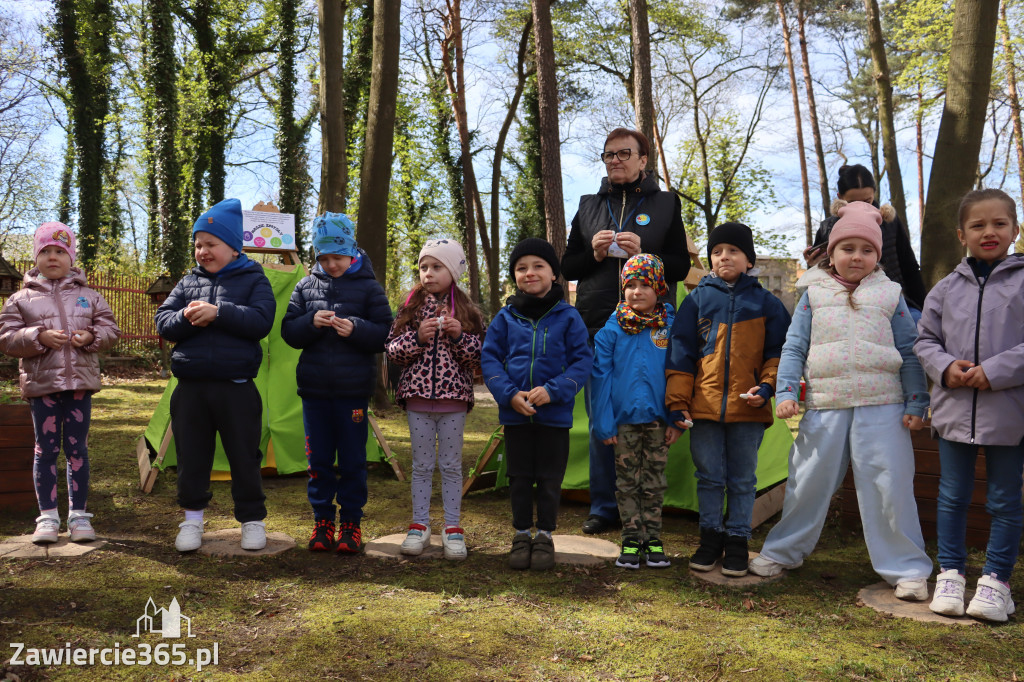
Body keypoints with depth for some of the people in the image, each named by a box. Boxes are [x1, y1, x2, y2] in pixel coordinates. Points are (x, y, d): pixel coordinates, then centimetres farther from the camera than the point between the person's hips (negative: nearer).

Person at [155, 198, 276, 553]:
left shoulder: (253, 279, 2)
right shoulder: (188, 282, 14)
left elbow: (261, 321, -13)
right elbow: (163, 321, 7)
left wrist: (218, 312, -20)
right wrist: (187, 318, -13)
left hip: (236, 387, -3)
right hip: (190, 387, 4)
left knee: (244, 457, 5)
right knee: (191, 456, 11)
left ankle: (252, 520, 20)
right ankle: (192, 518, 26)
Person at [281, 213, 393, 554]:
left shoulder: (368, 287, 0)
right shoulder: (306, 286, 8)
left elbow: (385, 334, -2)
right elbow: (288, 331, 5)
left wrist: (355, 329, -20)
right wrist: (311, 322, -14)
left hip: (354, 389, -2)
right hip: (314, 388, 3)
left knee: (352, 461, 4)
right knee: (318, 460, 9)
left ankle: (351, 523, 17)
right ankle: (322, 521, 21)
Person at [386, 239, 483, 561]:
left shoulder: (466, 312, 3)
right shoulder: (411, 308, 5)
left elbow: (481, 357, 1)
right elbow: (392, 350, 1)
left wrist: (459, 336, -15)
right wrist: (417, 337, -15)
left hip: (453, 400, -1)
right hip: (418, 397, 1)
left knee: (451, 465, 6)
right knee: (421, 465, 9)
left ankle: (452, 528, 15)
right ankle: (419, 525, 19)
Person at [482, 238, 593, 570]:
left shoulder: (568, 317, -3)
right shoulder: (505, 318, 2)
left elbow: (582, 360, -4)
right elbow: (489, 358, 1)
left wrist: (553, 390, -17)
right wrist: (509, 394, -14)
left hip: (555, 413, -1)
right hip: (515, 413, 2)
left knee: (549, 478, 9)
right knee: (519, 477, 12)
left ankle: (545, 536, 25)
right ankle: (522, 535, 26)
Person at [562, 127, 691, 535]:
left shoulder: (665, 204, 8)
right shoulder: (589, 206, 14)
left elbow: (681, 267, 4)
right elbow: (567, 268, 14)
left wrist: (644, 254, -12)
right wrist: (593, 253, -6)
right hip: (597, 328, 2)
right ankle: (603, 507, 15)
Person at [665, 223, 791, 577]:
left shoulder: (765, 302, 6)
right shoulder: (698, 299, 7)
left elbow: (778, 352, 8)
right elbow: (681, 352, 5)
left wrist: (766, 386, -9)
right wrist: (678, 402, 0)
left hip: (748, 407, 0)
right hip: (704, 405, 1)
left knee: (742, 480, 8)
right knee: (709, 478, 9)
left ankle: (737, 541, 21)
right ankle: (710, 538, 22)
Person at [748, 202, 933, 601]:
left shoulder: (889, 295, 8)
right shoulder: (814, 294, 8)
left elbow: (909, 353, 9)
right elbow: (794, 347, 8)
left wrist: (916, 403, 1)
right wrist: (786, 391, -4)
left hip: (881, 406, -1)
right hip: (825, 406, 1)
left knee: (889, 487, -2)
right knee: (807, 484, 9)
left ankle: (907, 569, 11)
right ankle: (783, 551, 25)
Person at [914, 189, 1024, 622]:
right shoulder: (946, 288, 7)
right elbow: (926, 340, 10)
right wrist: (945, 367, -8)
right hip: (955, 408, 3)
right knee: (952, 496, 12)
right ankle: (950, 574, 25)